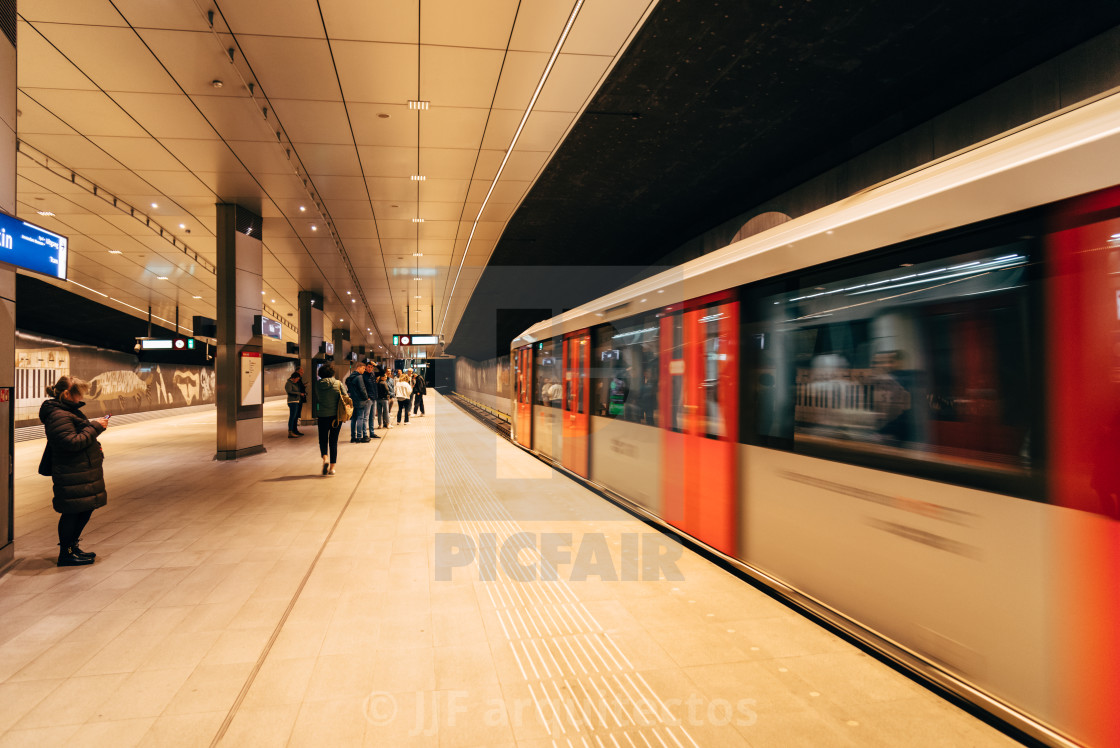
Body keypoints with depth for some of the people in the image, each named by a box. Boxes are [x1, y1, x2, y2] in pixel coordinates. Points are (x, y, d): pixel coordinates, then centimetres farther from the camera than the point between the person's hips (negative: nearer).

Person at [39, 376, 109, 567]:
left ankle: (72, 547, 30)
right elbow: (72, 442, -24)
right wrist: (95, 427, -19)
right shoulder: (58, 416, -18)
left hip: (83, 471, 11)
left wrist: (94, 426, 13)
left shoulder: (69, 411, 16)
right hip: (72, 474, -11)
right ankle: (66, 554, 9)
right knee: (72, 512, -2)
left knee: (85, 509, 17)